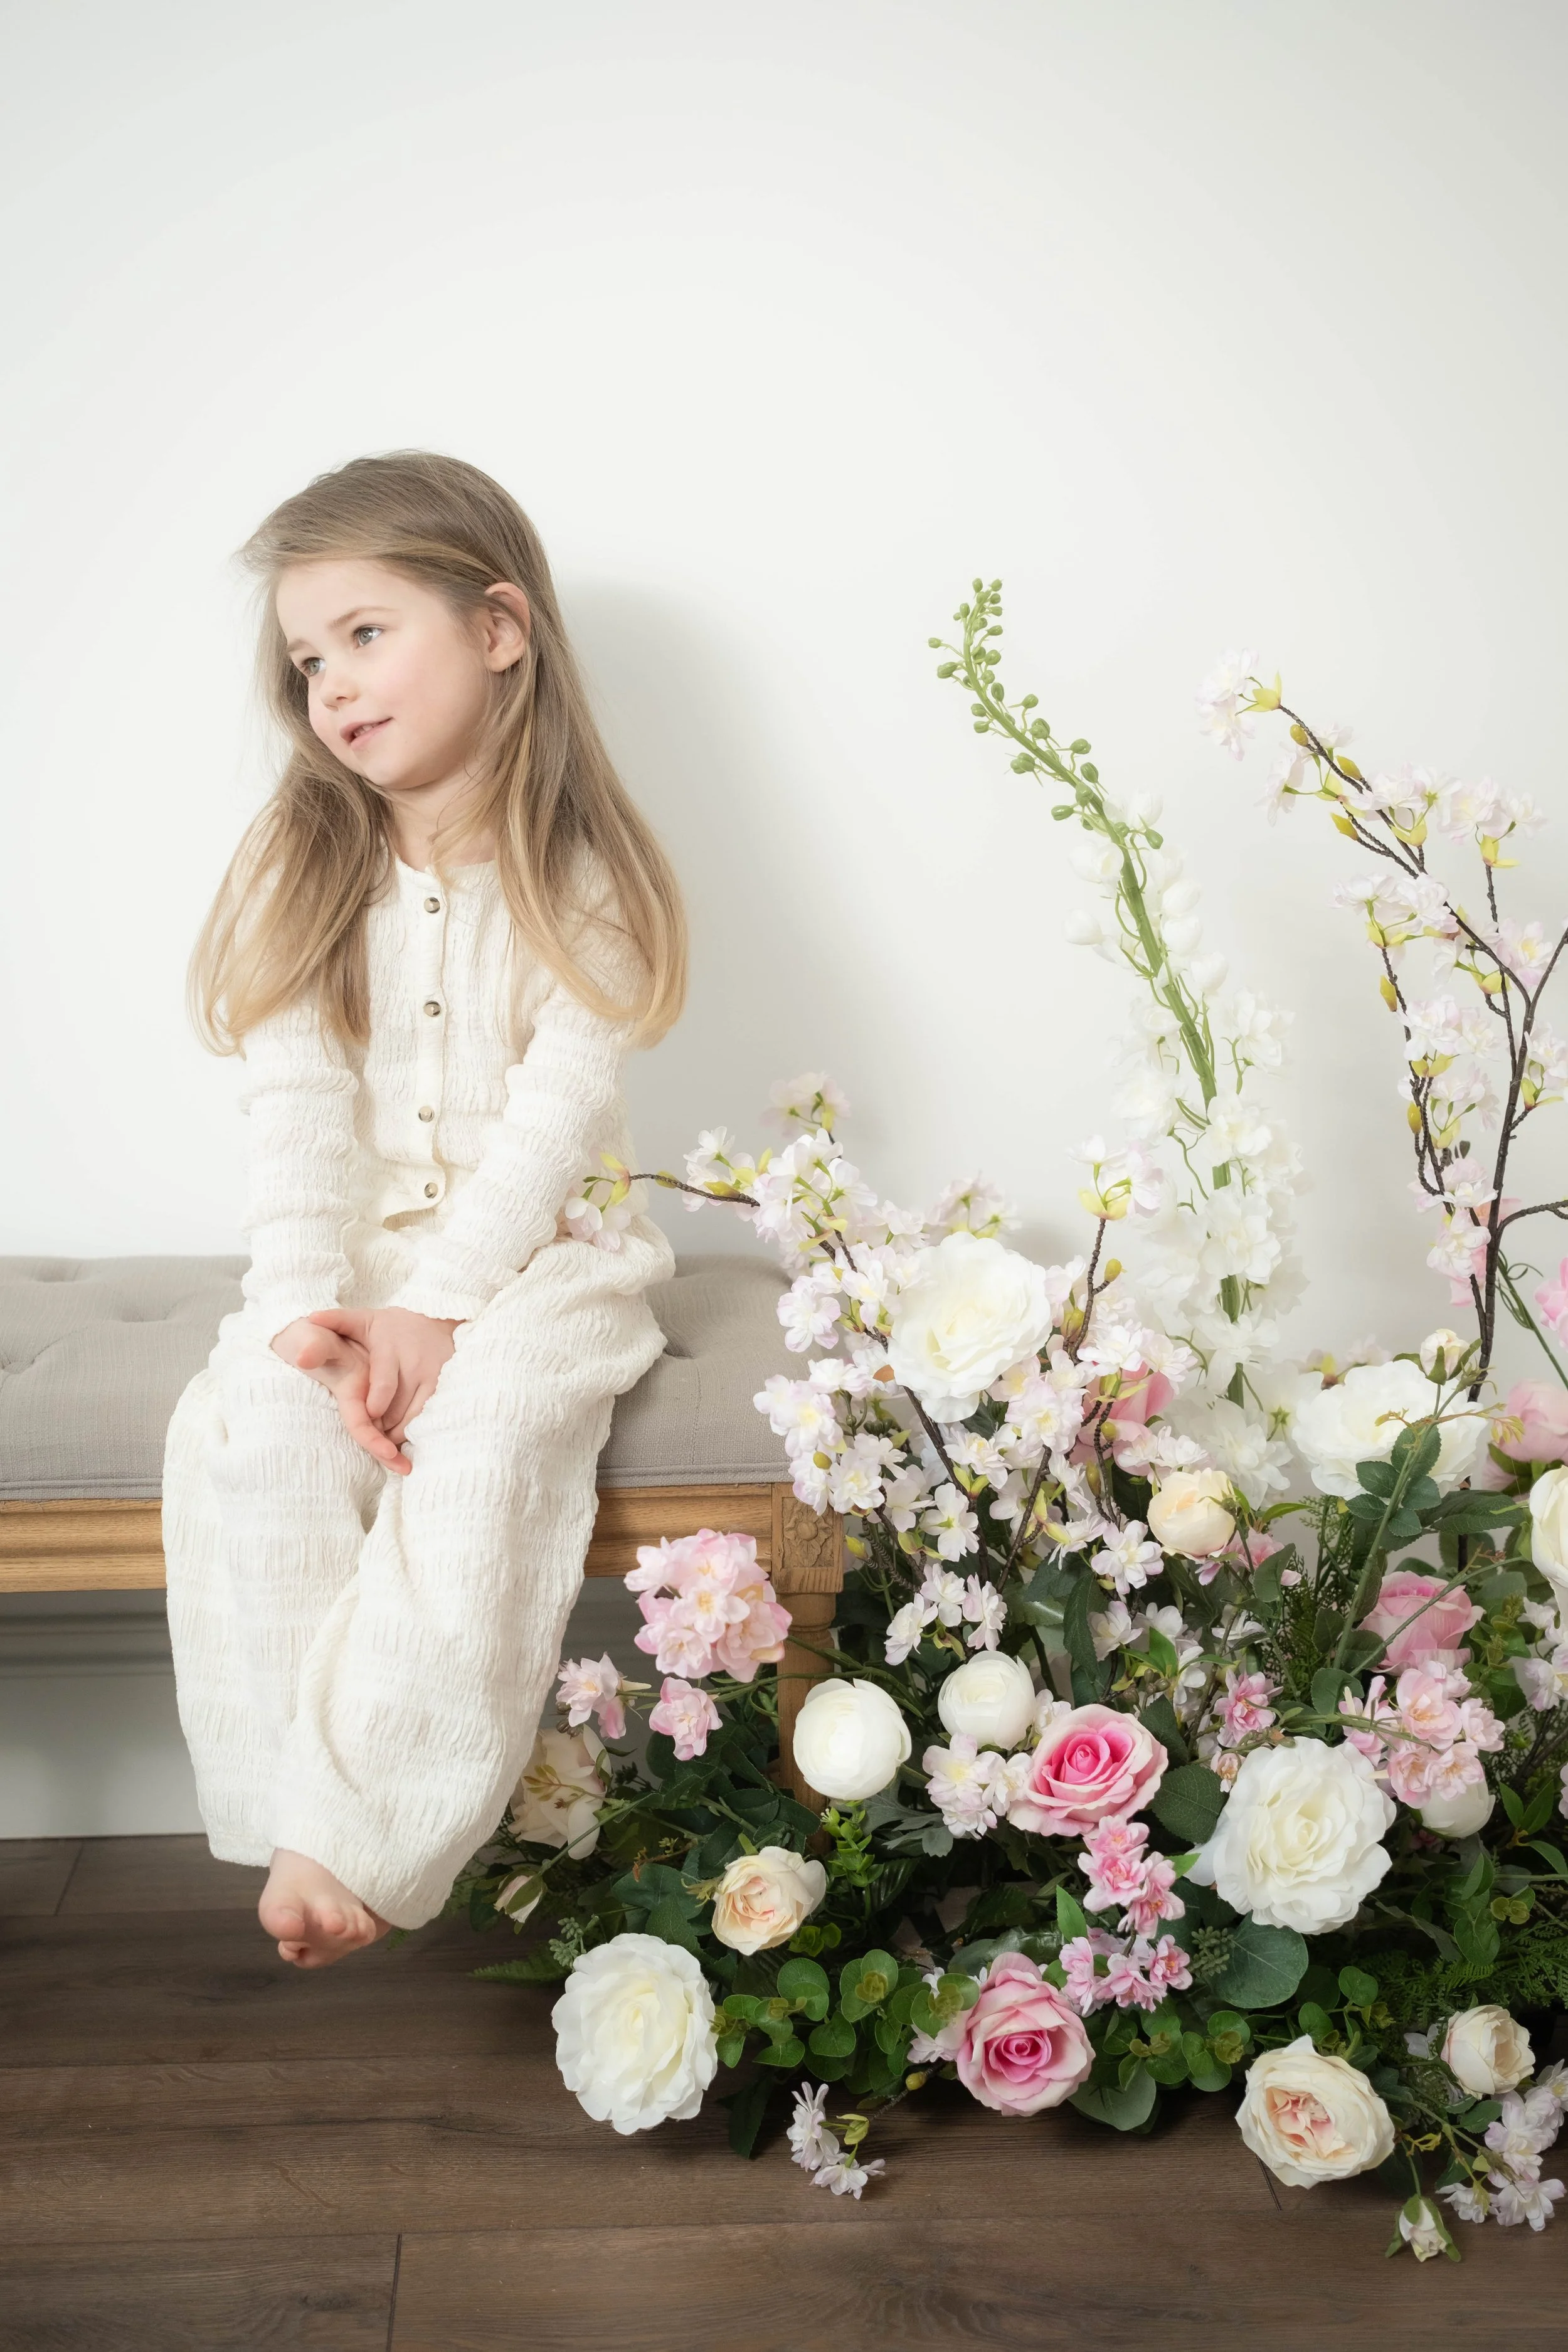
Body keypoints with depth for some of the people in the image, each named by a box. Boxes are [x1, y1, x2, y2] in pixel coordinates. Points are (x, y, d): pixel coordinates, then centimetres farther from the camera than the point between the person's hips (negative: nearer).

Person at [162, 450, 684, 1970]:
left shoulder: (584, 879, -3)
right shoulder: (305, 872, 6)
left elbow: (554, 1118, -11)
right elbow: (296, 1110, -4)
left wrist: (438, 1308, -21)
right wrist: (305, 1306, -19)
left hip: (537, 1249, -3)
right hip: (357, 1252, 3)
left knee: (486, 1432, -32)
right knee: (249, 1429, -26)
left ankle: (363, 1831, -26)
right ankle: (303, 1817, -19)